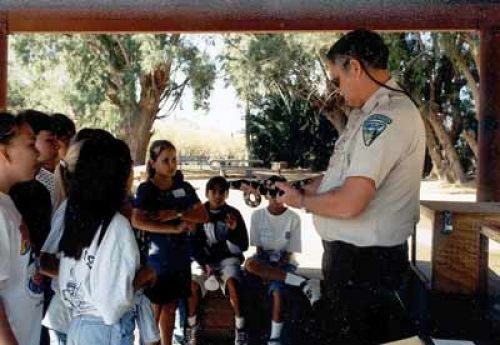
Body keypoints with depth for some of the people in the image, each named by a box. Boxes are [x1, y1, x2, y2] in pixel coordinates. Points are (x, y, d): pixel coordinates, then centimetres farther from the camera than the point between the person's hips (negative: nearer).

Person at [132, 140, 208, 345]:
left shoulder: (184, 187, 5)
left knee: (171, 305, 15)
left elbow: (203, 216, -1)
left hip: (180, 256, 4)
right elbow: (137, 221, -22)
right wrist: (175, 228, -24)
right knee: (155, 307, 5)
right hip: (156, 258, -4)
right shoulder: (146, 189, -8)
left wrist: (176, 214, -17)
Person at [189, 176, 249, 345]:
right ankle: (191, 326, -2)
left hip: (229, 259, -1)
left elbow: (244, 246, -4)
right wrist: (204, 263, -13)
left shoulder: (233, 214, -2)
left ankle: (240, 328, -17)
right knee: (192, 285, -27)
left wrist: (234, 230, -22)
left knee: (232, 283, -33)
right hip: (206, 260, 1)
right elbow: (195, 245, 3)